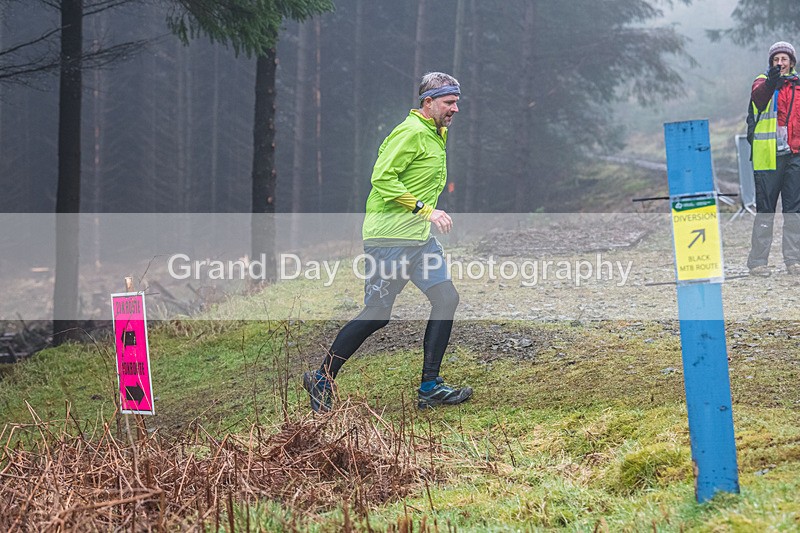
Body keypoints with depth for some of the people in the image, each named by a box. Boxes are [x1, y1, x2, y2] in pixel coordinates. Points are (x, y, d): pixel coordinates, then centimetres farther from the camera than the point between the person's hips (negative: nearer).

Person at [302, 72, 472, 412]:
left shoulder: (436, 134, 17)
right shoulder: (411, 133, -14)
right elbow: (382, 178, -22)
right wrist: (425, 210, -22)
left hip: (419, 237, 10)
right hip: (389, 236, -9)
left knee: (446, 298, -2)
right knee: (377, 315, -5)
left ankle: (430, 387, 2)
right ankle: (321, 379, 9)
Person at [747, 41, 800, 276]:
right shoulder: (764, 82, 1)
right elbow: (758, 97, -23)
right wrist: (770, 82, -43)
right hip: (768, 156, -4)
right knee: (765, 209, -2)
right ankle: (757, 261, 2)